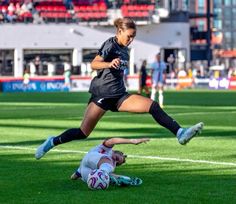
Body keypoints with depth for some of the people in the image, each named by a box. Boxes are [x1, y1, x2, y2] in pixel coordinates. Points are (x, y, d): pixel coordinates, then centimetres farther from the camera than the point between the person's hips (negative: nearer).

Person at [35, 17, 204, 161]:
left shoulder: (125, 50, 13)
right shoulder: (110, 44, -9)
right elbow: (94, 64, -20)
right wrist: (109, 64, -36)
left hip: (119, 96, 7)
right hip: (102, 94, -7)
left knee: (153, 106, -12)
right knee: (83, 132, -7)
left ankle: (180, 133, -19)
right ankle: (52, 142, 14)